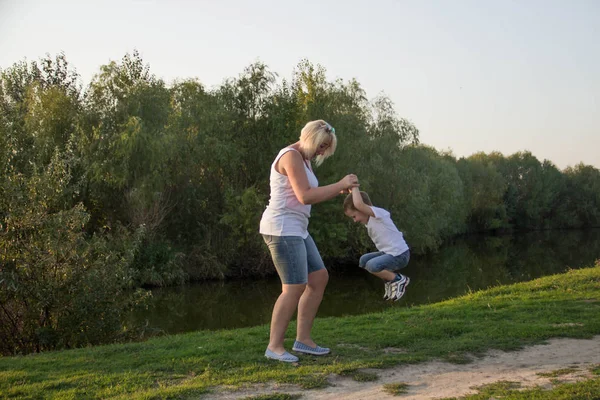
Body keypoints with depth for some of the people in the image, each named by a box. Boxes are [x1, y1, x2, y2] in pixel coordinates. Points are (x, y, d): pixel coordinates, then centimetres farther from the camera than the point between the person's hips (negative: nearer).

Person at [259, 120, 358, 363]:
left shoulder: (304, 159, 19)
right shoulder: (291, 156, -14)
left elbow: (311, 195, 21)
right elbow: (305, 196, -21)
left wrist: (339, 190, 7)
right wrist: (340, 184, -15)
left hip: (295, 230, 11)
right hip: (282, 229, -11)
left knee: (319, 278, 10)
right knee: (295, 288, -12)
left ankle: (303, 339, 13)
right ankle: (274, 346, -3)